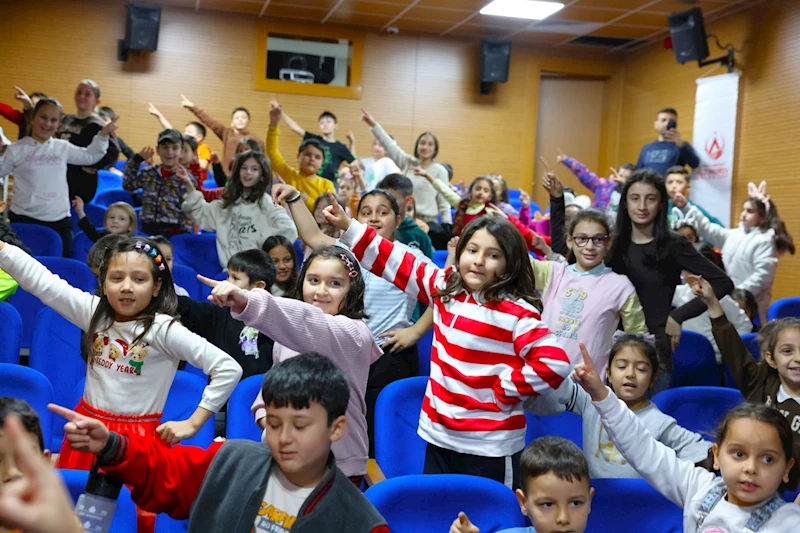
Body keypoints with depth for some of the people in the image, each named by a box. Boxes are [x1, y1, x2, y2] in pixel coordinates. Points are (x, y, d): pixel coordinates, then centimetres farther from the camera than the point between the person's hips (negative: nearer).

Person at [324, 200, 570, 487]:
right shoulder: (444, 287, 4)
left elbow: (555, 364, -19)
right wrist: (348, 225, 3)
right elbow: (396, 262, 7)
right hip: (438, 437, 6)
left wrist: (505, 387, -14)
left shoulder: (516, 313, -13)